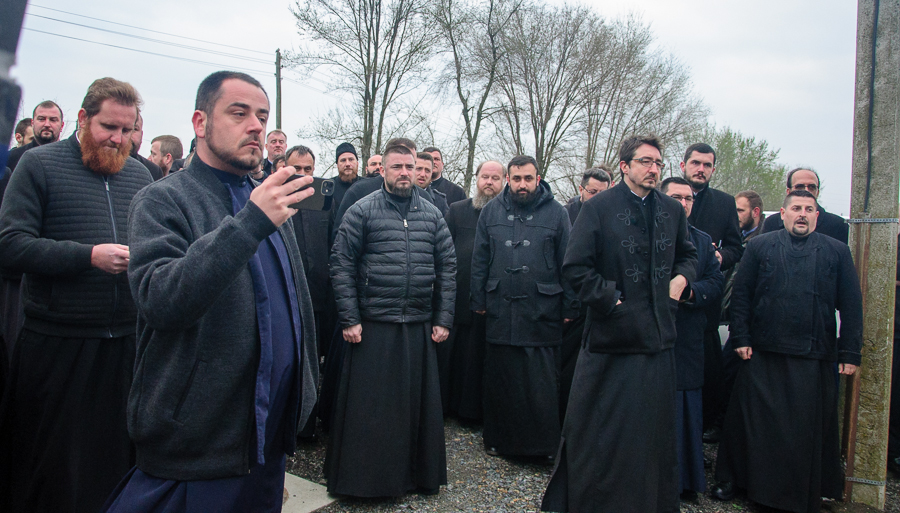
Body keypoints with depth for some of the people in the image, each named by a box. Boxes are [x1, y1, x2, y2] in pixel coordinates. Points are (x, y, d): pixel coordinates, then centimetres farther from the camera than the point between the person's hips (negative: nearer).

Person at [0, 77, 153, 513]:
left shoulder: (139, 174, 12)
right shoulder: (40, 163, -1)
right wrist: (89, 255, -19)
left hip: (127, 341, 4)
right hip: (58, 342, -3)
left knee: (119, 454, 13)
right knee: (51, 462, 10)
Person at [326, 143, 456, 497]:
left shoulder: (432, 215, 10)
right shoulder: (362, 211, 0)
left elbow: (447, 268, 11)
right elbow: (341, 265, -3)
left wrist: (443, 319, 6)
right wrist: (349, 319, -8)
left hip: (420, 327, 3)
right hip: (373, 327, -3)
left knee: (418, 403, 12)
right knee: (369, 407, 5)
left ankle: (420, 474, 29)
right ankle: (364, 479, 23)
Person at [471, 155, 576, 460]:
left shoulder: (556, 213, 3)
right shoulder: (491, 212, 9)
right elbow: (480, 260, 11)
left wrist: (569, 308, -1)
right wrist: (479, 301, 6)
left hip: (542, 312, -2)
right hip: (500, 310, 2)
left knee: (543, 383, 2)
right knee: (499, 380, 11)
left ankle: (545, 445, 17)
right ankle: (498, 439, 27)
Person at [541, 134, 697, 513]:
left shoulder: (672, 210, 9)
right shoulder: (599, 208, -6)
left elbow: (688, 254, 26)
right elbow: (575, 267, -10)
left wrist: (682, 278, 6)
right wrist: (609, 299, -13)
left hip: (657, 339, 5)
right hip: (611, 337, -5)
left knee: (654, 429, 16)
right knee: (600, 431, 5)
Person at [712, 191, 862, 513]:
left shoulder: (837, 252, 8)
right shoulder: (759, 246, 7)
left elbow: (851, 305, 6)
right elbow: (741, 295, 4)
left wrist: (850, 352, 0)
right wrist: (741, 337, -4)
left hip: (814, 358, 1)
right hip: (763, 354, 0)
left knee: (809, 426, 8)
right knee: (754, 422, 7)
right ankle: (733, 480, 23)